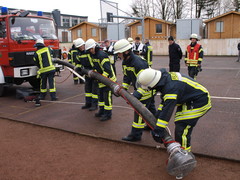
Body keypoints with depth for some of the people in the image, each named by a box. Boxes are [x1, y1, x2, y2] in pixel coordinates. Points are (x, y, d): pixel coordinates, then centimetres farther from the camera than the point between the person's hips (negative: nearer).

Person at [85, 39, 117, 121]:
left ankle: (108, 114, 4)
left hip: (108, 78, -10)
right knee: (100, 95, 19)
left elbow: (107, 69, -30)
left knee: (107, 96, -5)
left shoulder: (101, 55, -23)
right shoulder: (93, 55, 9)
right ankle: (102, 110, 33)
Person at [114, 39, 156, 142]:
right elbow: (127, 77, 8)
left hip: (147, 90, -10)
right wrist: (123, 88, -4)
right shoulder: (125, 62, -1)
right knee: (150, 108, 25)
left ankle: (136, 135, 3)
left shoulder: (138, 63, -33)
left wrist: (137, 94, -42)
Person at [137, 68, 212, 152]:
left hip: (199, 101, -10)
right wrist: (158, 114, 10)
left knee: (182, 127, -12)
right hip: (188, 99, 10)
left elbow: (167, 111, -33)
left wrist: (158, 130, -29)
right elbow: (165, 101, 9)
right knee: (179, 123, 14)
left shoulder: (171, 88, -33)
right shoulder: (166, 77, -3)